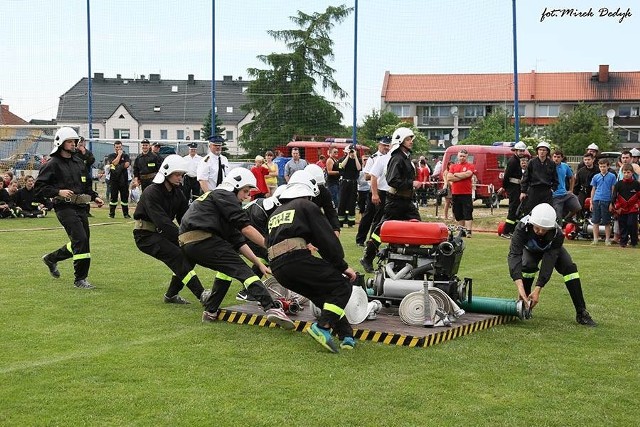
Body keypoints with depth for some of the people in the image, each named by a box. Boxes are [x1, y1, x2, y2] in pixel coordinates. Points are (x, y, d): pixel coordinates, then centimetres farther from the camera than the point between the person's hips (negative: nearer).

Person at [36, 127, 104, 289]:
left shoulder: (79, 162, 17)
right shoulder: (53, 164, -5)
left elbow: (86, 184, 28)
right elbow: (39, 187, -7)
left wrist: (94, 197, 13)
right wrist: (58, 192, -19)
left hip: (80, 207, 8)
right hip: (65, 207, -8)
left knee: (81, 242, 11)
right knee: (81, 239, -17)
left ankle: (51, 258, 36)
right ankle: (80, 279, -8)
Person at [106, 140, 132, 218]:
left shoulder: (125, 156, 10)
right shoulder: (111, 156, 8)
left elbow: (127, 165, -6)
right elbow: (114, 163, -11)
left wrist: (117, 167, -7)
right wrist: (119, 155, -5)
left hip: (123, 179, 1)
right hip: (114, 178, -1)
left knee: (125, 196, 2)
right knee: (113, 196, 0)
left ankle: (126, 213, 8)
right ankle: (111, 213, 7)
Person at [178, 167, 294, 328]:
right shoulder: (224, 195, 4)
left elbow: (237, 240, 24)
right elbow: (244, 227, -8)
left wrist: (259, 263, 17)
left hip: (187, 245, 9)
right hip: (202, 240, -9)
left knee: (228, 267, 25)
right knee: (241, 270, -11)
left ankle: (210, 312, 25)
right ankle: (271, 308, -25)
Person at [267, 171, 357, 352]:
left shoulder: (275, 213, 33)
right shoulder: (306, 206, 12)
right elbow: (327, 238, 3)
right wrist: (343, 266, 7)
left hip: (276, 267, 7)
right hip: (297, 257, -7)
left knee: (323, 296, 19)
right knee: (342, 286, 0)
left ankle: (346, 335, 6)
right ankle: (322, 326, -18)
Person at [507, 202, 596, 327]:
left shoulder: (557, 233, -39)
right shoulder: (522, 227, -42)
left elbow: (548, 262, -40)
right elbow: (514, 255, -50)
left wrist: (537, 290, -47)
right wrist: (520, 286, -62)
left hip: (552, 249, 1)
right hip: (530, 249, 0)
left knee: (569, 267, -21)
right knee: (528, 265, -31)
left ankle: (581, 313, -14)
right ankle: (525, 304, -13)